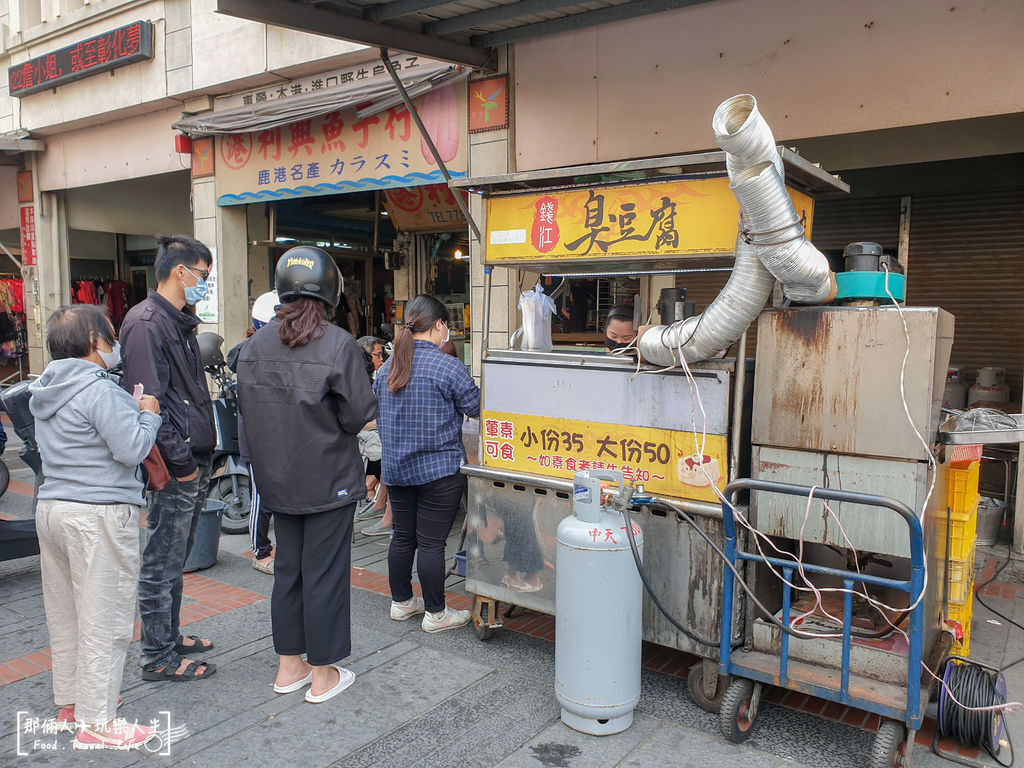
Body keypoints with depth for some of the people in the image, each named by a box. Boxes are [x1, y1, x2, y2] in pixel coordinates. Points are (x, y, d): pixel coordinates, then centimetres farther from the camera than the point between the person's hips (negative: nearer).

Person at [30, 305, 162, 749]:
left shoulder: (46, 391, 13)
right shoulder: (99, 390, -17)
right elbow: (131, 449, -19)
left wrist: (130, 411, 17)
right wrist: (148, 414, -2)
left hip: (51, 508, 10)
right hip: (98, 516, -9)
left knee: (64, 614, 18)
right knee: (103, 620, -1)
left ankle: (69, 704, 31)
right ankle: (96, 723, 6)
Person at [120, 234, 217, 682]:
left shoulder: (179, 322, 16)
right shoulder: (146, 323, -15)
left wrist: (201, 460, 16)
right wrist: (181, 463, -19)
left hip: (192, 464, 10)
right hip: (173, 471, -10)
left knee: (174, 561, 20)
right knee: (161, 565, 2)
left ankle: (170, 638, 33)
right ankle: (158, 658, 14)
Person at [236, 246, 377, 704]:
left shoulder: (254, 346, 0)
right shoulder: (339, 345, -17)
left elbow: (247, 410, 6)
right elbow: (359, 415, -15)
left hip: (277, 480, 6)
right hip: (328, 479, -5)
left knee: (288, 569, 17)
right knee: (325, 572, 6)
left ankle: (289, 666, 29)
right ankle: (323, 675, 18)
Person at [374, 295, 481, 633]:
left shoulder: (387, 367, 7)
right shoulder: (448, 366, -14)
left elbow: (377, 414, 17)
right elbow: (477, 409, -9)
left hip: (395, 468, 7)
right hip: (438, 469, -6)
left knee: (403, 536, 17)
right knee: (431, 542, 1)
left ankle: (401, 602, 30)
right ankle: (435, 614, 13)